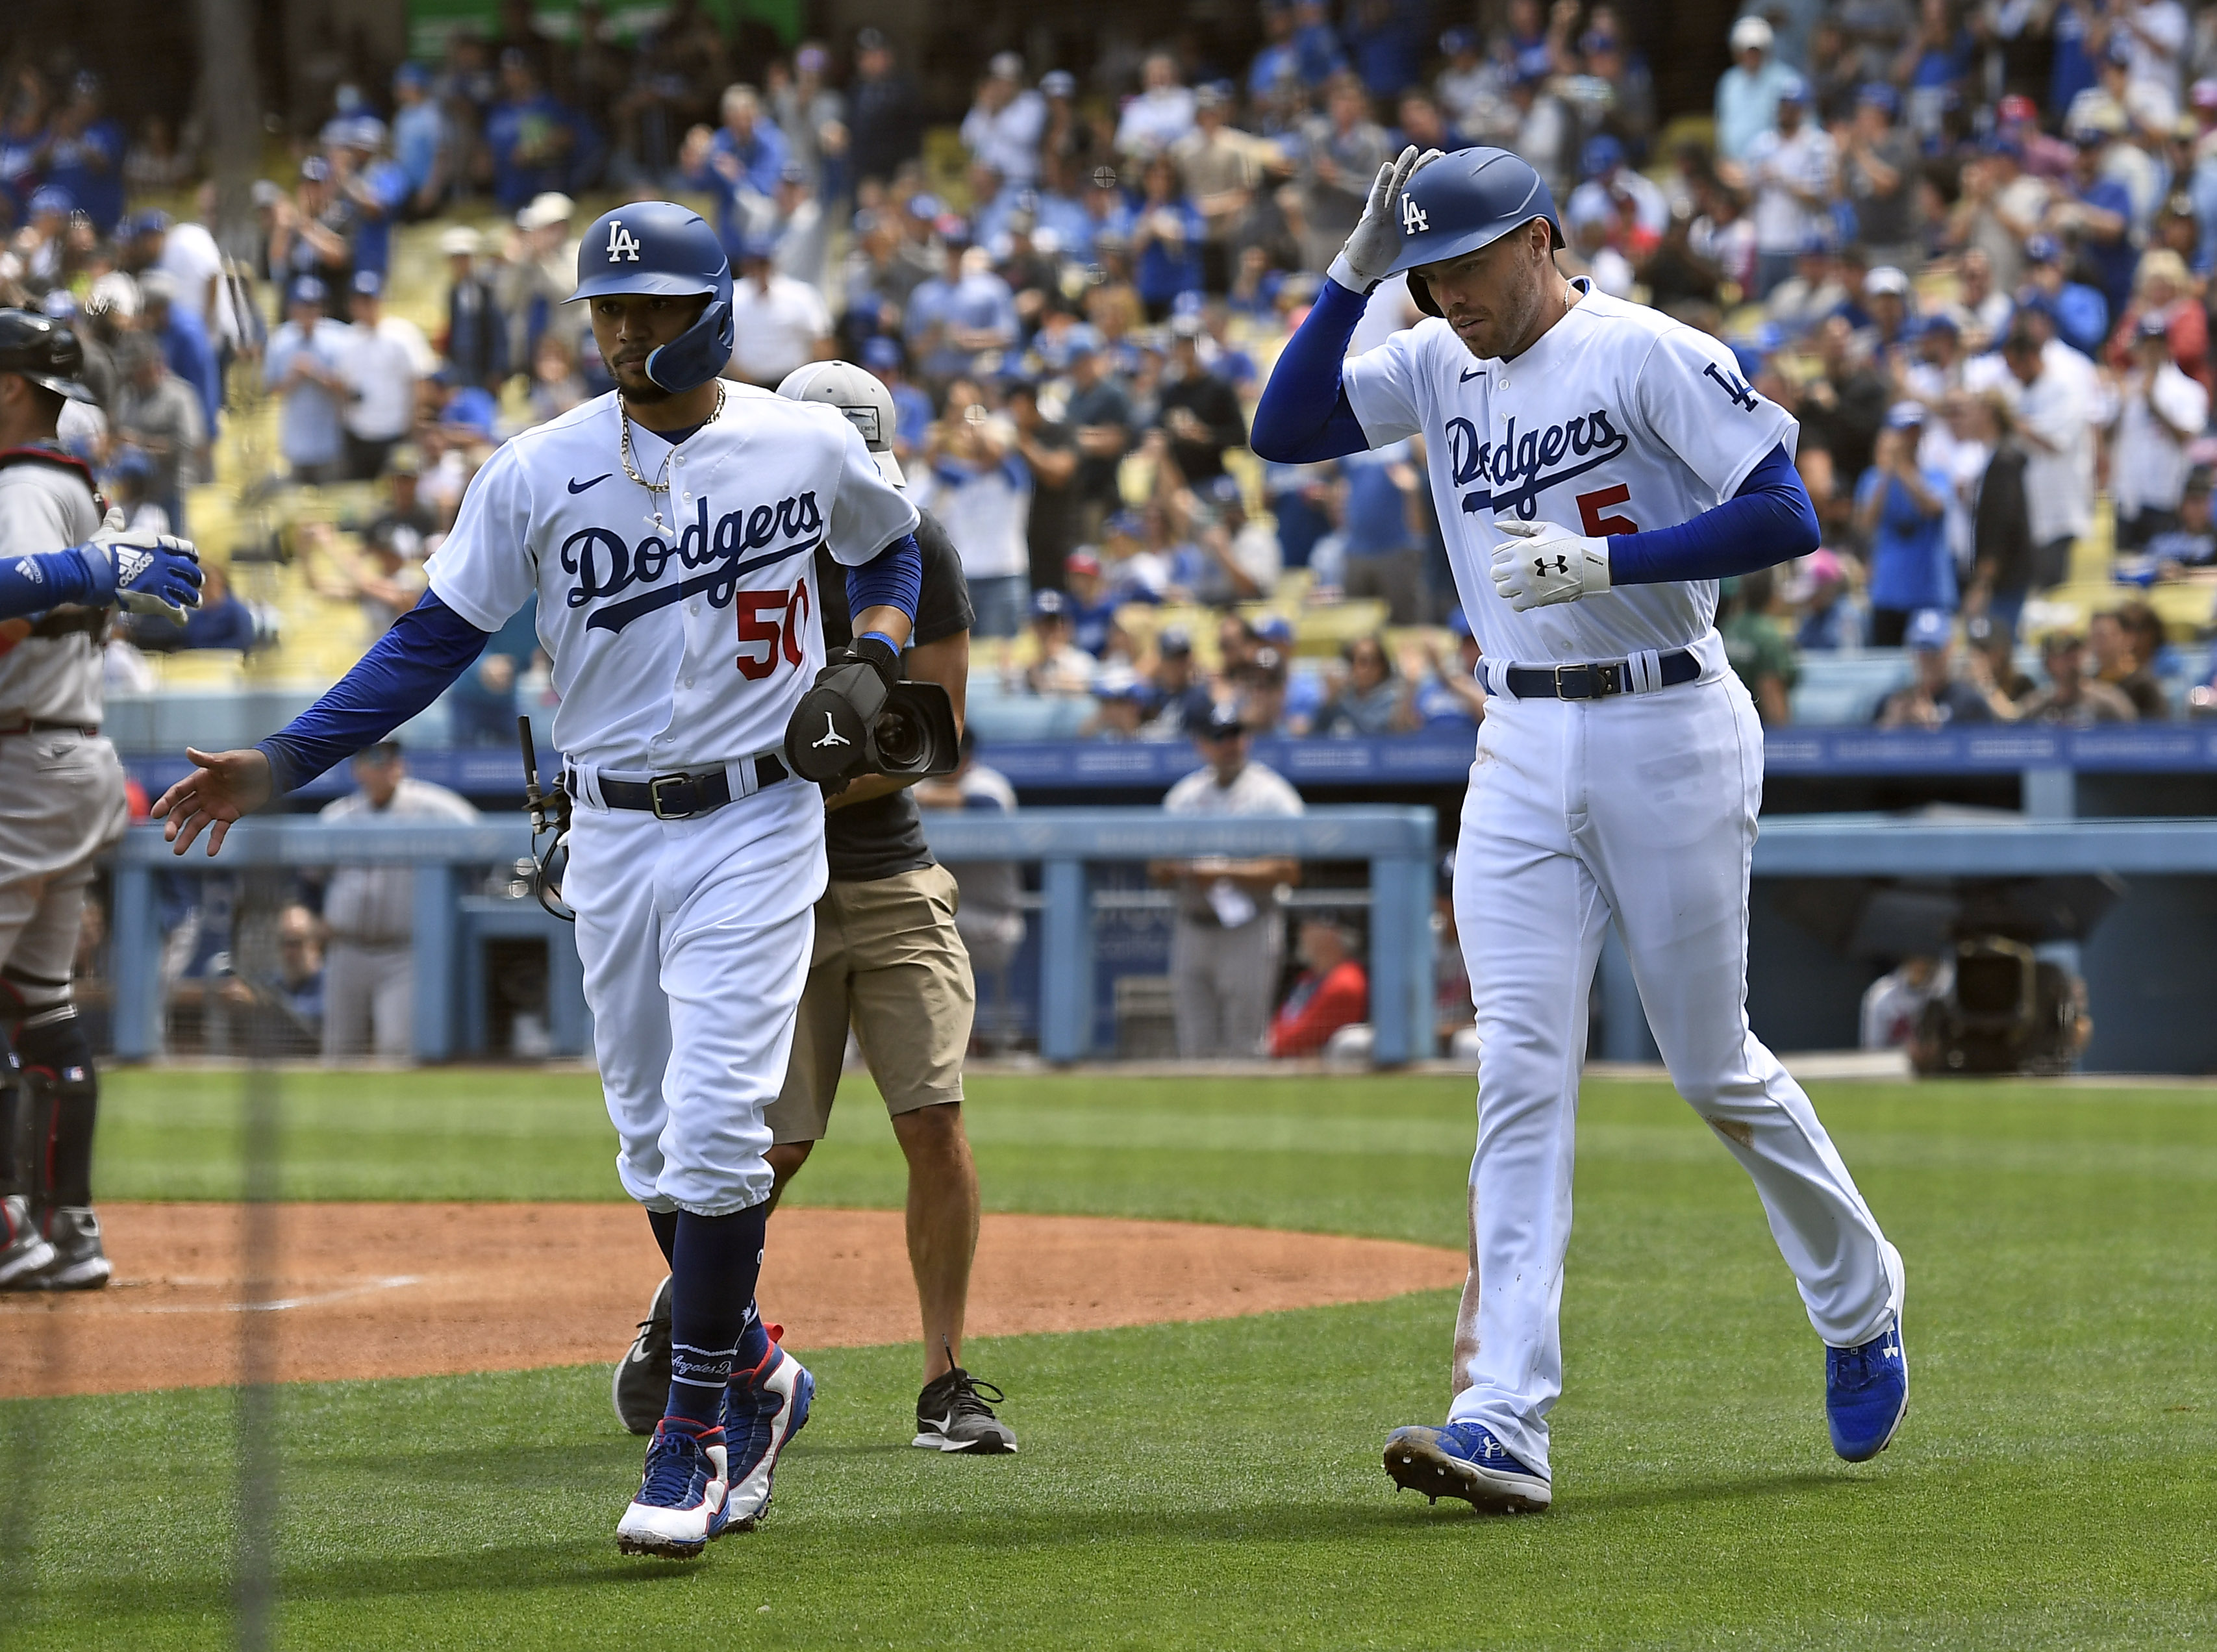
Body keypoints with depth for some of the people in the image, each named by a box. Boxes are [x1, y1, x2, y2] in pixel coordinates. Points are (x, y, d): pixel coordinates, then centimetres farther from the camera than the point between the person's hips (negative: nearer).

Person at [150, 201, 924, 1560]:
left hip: (757, 826, -3)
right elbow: (438, 636, 0)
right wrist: (285, 765, -8)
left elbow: (891, 544, 18)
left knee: (713, 1130, -13)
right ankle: (758, 1376, 29)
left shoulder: (809, 447, -2)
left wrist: (874, 655, -2)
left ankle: (697, 1430, -7)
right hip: (611, 836, 3)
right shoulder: (539, 473, -2)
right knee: (655, 1144, 8)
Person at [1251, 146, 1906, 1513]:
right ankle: (1505, 1424, -14)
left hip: (1667, 733, -5)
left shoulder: (1650, 355, -10)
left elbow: (1787, 517, -16)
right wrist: (1354, 274, -5)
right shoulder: (1440, 368, 10)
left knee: (1714, 1067, 5)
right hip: (1522, 751, 5)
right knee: (1522, 1071, -6)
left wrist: (1606, 560, -22)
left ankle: (1859, 1297, 32)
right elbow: (1285, 430, 3)